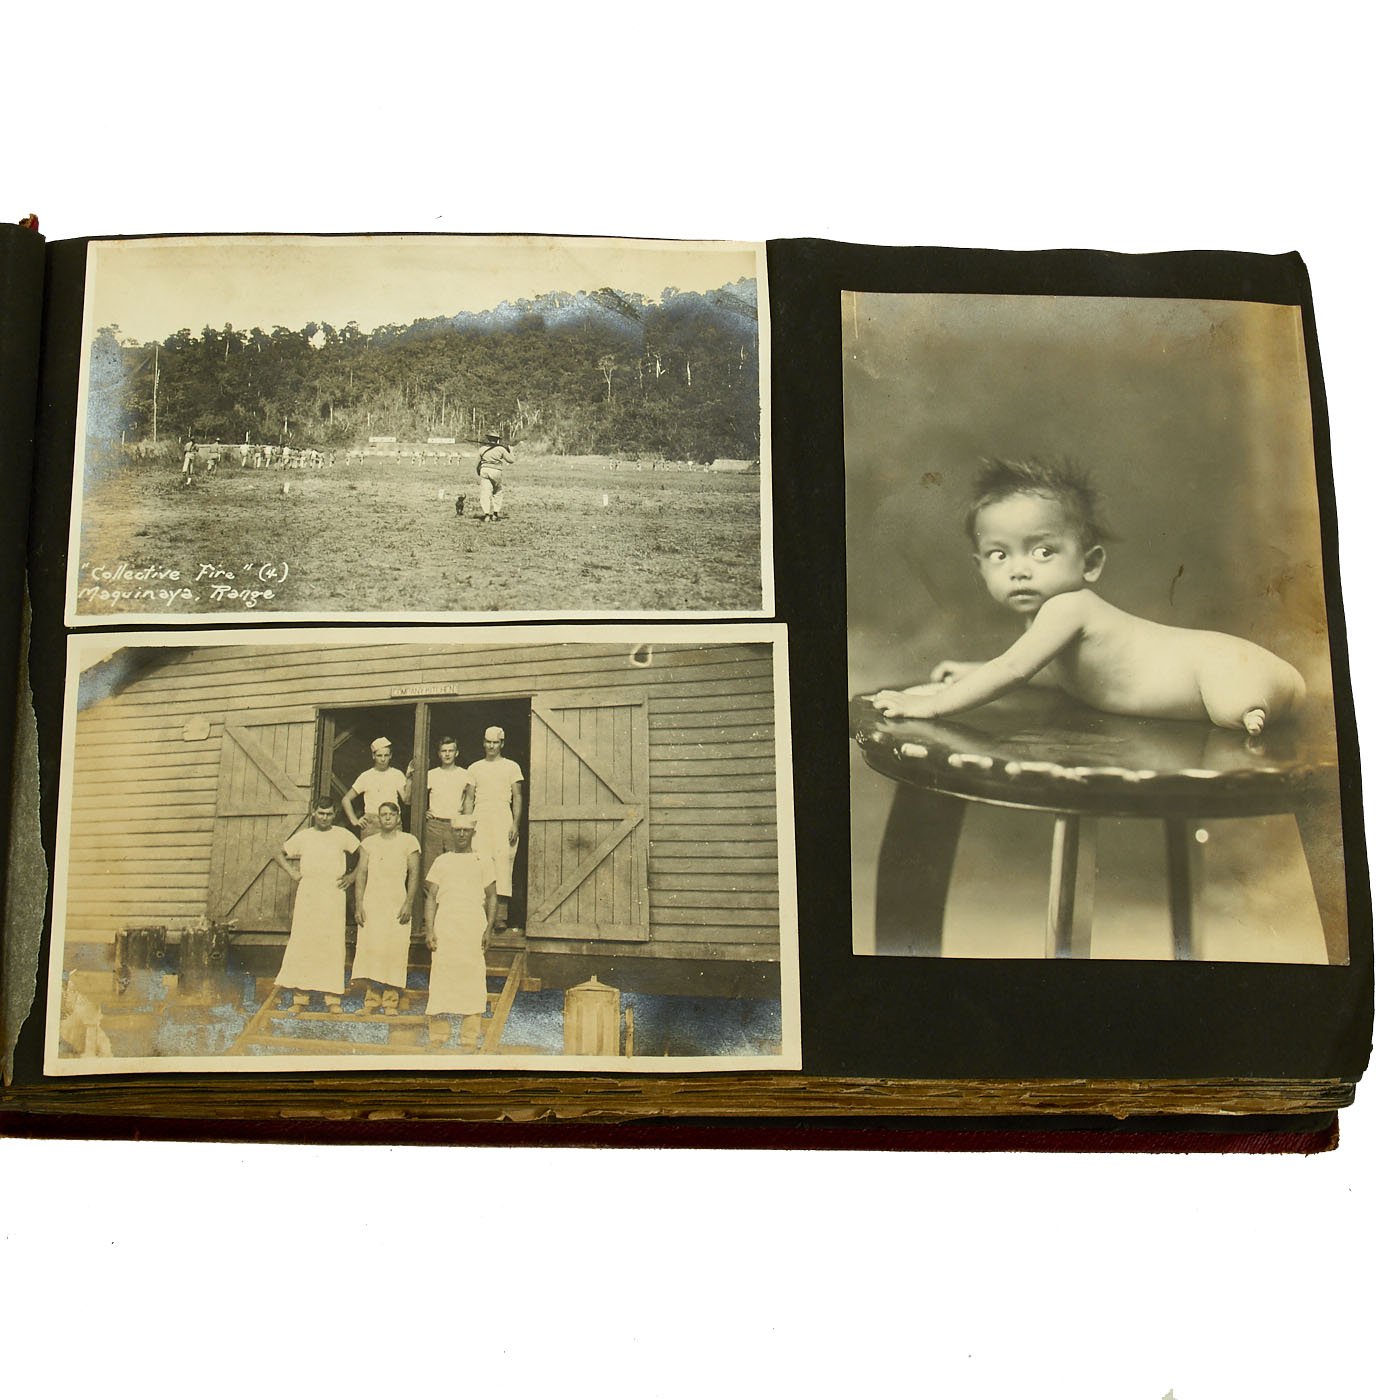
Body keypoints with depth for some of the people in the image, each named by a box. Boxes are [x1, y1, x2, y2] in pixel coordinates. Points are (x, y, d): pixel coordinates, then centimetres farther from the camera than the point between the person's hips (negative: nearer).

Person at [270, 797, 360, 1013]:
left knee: (333, 945, -4)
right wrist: (292, 873, 10)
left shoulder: (342, 835, 7)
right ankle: (300, 998, 1)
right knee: (302, 943, -3)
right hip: (306, 896, 1)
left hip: (333, 897, -1)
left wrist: (353, 875, 2)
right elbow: (279, 855, 23)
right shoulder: (303, 837, 11)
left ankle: (333, 999, -2)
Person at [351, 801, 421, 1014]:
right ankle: (372, 999, 2)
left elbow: (414, 874, 3)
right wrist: (358, 906, -1)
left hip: (397, 904, -2)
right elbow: (361, 874, 8)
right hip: (371, 903, 2)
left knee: (394, 951, -5)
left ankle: (391, 1002, -1)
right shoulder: (369, 843, 11)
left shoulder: (408, 841, 6)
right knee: (369, 948, -5)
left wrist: (408, 904, -7)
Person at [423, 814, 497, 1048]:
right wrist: (429, 930, 0)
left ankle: (469, 1038, -4)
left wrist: (488, 930, 1)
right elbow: (431, 897, 11)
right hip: (445, 927, 1)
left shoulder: (481, 862, 12)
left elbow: (491, 897, 12)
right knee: (441, 977, -4)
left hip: (473, 927, -1)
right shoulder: (441, 861, 14)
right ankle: (437, 1035, -1)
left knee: (472, 977, -6)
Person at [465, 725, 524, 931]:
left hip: (503, 819, -2)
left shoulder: (511, 767, 9)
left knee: (503, 863, -9)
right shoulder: (475, 768, 16)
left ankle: (501, 915, -10)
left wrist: (516, 825, -5)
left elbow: (517, 798, 5)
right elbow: (469, 799, 16)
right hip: (480, 820, 2)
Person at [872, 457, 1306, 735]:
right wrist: (976, 672, 16)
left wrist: (933, 704, -30)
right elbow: (1060, 671, 21)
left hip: (1219, 666, -10)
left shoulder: (1066, 608, -27)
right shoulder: (1049, 612, 3)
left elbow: (1013, 670, -33)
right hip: (1194, 660, 10)